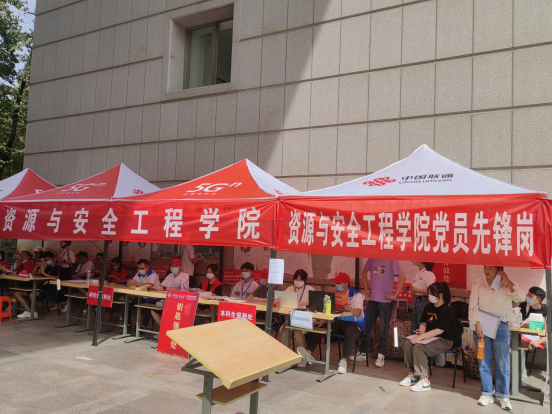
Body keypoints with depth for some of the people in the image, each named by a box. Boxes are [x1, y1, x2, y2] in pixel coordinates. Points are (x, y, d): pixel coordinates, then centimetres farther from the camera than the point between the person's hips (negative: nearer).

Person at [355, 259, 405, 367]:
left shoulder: (392, 260, -13)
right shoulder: (372, 258, 5)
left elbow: (402, 277, -19)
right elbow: (365, 271, 22)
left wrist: (395, 295, -16)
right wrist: (366, 288, 14)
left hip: (385, 300, -6)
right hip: (373, 298, 6)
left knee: (383, 329, 5)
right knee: (366, 326, 12)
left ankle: (381, 356, 17)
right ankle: (363, 353, 25)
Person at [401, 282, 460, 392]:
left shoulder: (447, 311, -17)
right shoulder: (429, 306, 8)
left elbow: (439, 330, -25)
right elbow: (424, 322, 15)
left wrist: (421, 337, -29)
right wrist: (422, 331, -8)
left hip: (445, 340, -8)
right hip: (431, 337, 8)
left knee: (418, 347, -29)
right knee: (408, 343, -13)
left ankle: (424, 381, -24)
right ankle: (411, 374, -4)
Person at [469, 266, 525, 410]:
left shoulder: (507, 284, -2)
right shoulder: (478, 283, -1)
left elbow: (521, 298, -19)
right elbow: (473, 305, -4)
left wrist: (507, 281, -19)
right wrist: (477, 323, -14)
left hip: (500, 327, -1)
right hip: (481, 326, 1)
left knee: (502, 363, 4)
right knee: (484, 362, 9)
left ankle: (504, 396, 17)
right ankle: (487, 393, 21)